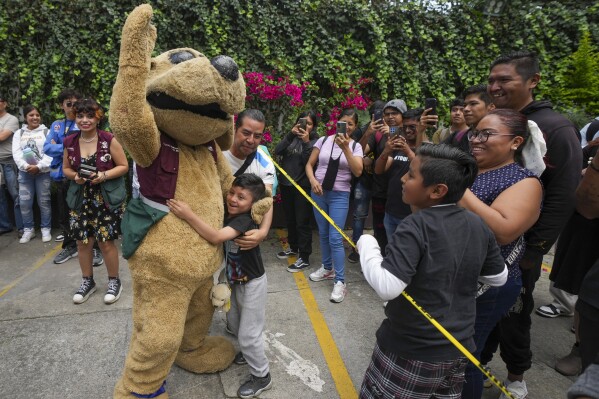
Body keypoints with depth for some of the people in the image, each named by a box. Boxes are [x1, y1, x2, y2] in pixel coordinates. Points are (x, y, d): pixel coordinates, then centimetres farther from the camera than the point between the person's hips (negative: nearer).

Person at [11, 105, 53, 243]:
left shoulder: (46, 132, 2)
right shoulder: (19, 133, 10)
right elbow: (16, 153, 0)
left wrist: (39, 166, -17)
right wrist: (25, 166, -16)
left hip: (43, 172, -2)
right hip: (25, 173, 3)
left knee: (44, 201, 2)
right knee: (24, 202, 3)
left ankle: (46, 229, 13)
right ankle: (28, 230, 16)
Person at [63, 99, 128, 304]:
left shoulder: (109, 140, -9)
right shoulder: (69, 142, 3)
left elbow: (123, 166, -6)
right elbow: (66, 168, 13)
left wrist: (104, 175, -20)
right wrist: (75, 176, -8)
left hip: (107, 199, -4)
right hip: (81, 200, 4)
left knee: (106, 241, 0)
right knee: (83, 241, 9)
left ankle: (114, 281, 20)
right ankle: (87, 281, 29)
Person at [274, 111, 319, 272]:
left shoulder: (315, 141, -4)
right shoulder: (292, 137, 8)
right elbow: (277, 151, -7)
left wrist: (306, 142, -22)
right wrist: (291, 134, -16)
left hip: (302, 186, -5)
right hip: (286, 184, 6)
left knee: (302, 222, -3)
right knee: (290, 219, 18)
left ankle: (304, 258, 6)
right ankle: (293, 247, 36)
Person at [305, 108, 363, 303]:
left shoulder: (355, 146, -2)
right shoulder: (323, 140, 2)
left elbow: (358, 172, -17)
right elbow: (309, 164, 6)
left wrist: (345, 148, -24)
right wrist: (313, 180, -12)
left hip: (339, 195, -3)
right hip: (319, 192, 3)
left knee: (335, 238, -8)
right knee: (323, 234, 14)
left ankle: (340, 281, 2)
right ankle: (327, 268, 34)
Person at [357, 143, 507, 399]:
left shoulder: (415, 227, -24)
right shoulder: (477, 225, -4)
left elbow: (387, 287, -30)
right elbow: (498, 278, 8)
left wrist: (366, 244, -17)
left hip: (411, 351, -6)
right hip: (457, 347, 7)